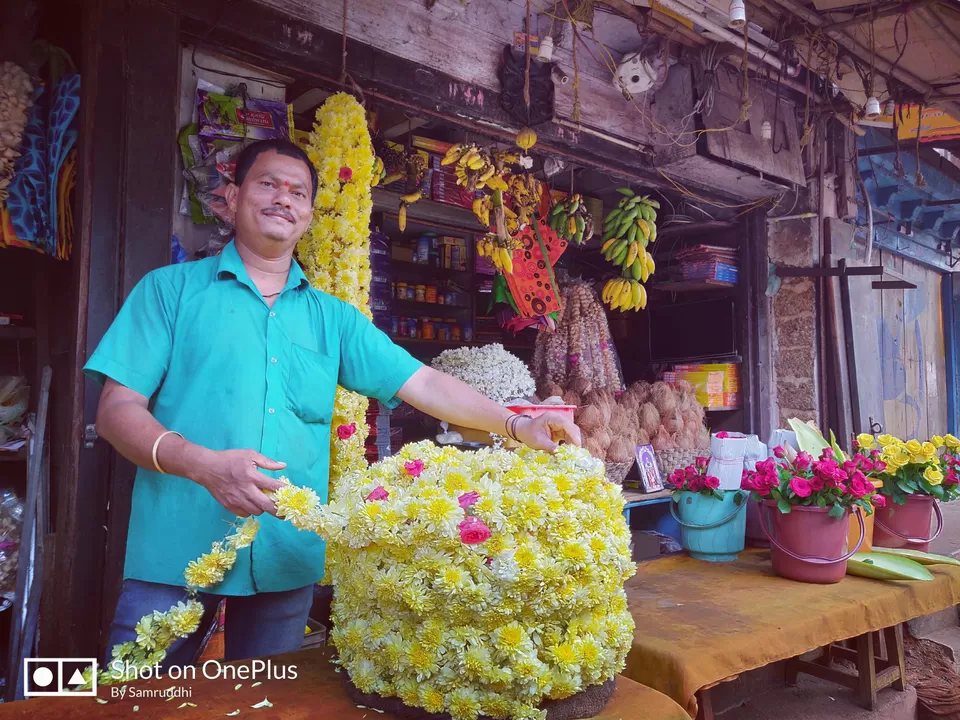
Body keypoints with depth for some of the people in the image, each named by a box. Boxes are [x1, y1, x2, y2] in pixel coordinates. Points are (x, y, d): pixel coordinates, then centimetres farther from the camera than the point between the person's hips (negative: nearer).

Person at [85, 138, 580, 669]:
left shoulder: (331, 317, 9)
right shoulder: (171, 289, 2)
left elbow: (423, 383, 3)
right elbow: (116, 410, -4)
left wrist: (516, 425, -9)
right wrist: (203, 464, -22)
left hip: (289, 561, 3)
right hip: (174, 555, -2)